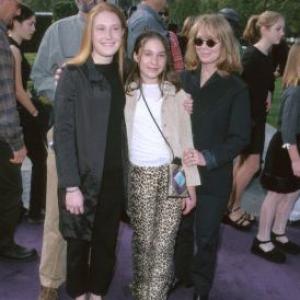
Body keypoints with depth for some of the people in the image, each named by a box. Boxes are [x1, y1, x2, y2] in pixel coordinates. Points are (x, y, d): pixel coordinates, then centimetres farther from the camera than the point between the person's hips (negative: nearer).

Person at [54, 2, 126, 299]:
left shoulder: (123, 75, 6)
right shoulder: (73, 74, -9)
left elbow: (123, 128, 11)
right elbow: (63, 133, -12)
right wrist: (71, 185, -17)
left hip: (113, 176, 4)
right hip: (82, 177, -4)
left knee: (106, 242, 14)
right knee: (79, 242, 11)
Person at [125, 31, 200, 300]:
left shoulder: (177, 93, 3)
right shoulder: (126, 91, 5)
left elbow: (186, 140, 3)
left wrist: (191, 186, -1)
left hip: (171, 174, -1)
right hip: (138, 175, 1)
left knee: (163, 245, -4)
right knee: (142, 242, 8)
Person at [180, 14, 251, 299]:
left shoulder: (236, 88, -5)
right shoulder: (183, 79, 5)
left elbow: (240, 137, -9)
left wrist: (208, 157, -22)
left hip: (214, 177, -2)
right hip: (179, 171, 3)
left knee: (205, 237, 9)